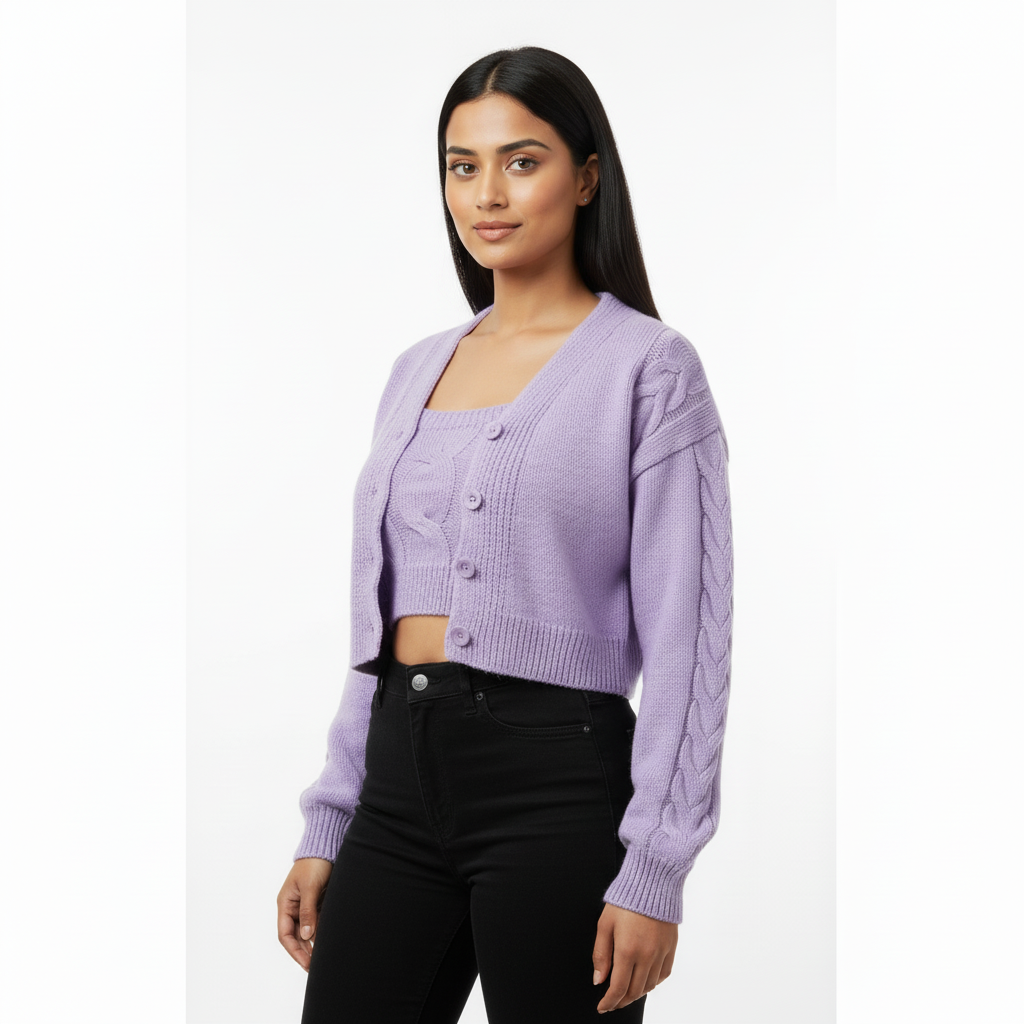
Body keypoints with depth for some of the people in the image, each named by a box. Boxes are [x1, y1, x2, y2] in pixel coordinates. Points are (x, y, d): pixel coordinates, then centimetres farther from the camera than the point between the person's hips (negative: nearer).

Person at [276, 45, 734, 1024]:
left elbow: (685, 641, -9)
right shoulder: (419, 367, 14)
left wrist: (652, 873, -14)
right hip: (400, 772, 6)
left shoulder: (647, 367, -5)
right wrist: (324, 829, 13)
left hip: (553, 776, -6)